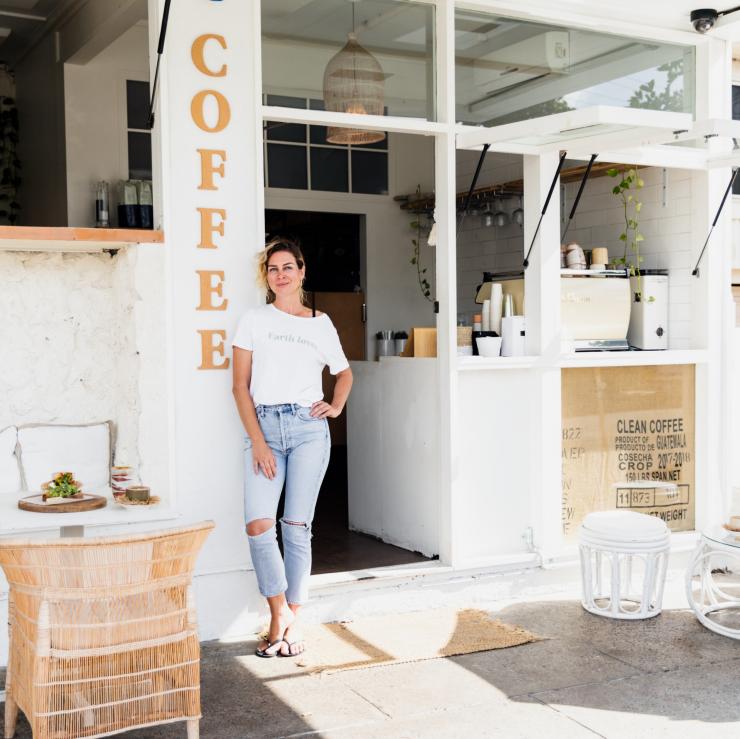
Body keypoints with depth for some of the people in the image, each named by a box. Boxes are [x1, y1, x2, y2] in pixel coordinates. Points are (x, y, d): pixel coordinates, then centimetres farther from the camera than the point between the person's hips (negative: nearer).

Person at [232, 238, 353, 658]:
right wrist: (258, 441, -8)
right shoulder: (255, 321, 7)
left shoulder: (321, 324, 12)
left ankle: (293, 623, 11)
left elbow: (345, 372, 28)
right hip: (263, 426, 0)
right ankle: (280, 614, 3)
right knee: (258, 525, -14)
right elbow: (240, 386, 1)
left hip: (308, 428, 0)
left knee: (297, 527, 0)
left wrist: (337, 406, 8)